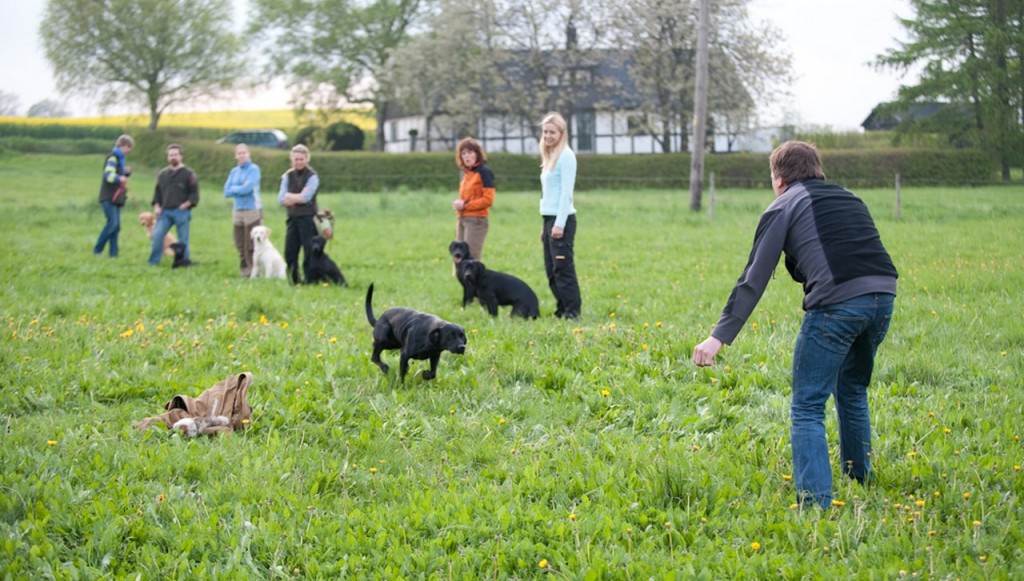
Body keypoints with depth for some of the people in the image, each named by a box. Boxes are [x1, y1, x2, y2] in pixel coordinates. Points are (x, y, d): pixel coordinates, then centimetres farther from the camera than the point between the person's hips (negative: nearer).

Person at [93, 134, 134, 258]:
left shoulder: (120, 159, 17)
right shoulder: (112, 158, -11)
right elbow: (108, 175, -26)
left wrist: (127, 172, 6)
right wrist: (119, 178, -45)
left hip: (116, 198, 9)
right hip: (109, 197, -9)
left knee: (116, 226, 5)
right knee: (112, 223, -15)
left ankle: (113, 253, 5)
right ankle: (97, 250, -6)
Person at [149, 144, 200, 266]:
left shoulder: (188, 174, 1)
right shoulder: (162, 174, 16)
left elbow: (194, 193, -1)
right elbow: (157, 192, 20)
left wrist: (186, 205, -13)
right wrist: (157, 206, 6)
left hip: (182, 212, -4)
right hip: (165, 211, 4)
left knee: (183, 239, 0)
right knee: (157, 235, -8)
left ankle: (185, 263, 7)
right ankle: (153, 263, -2)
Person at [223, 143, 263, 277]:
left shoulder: (254, 169, -4)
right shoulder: (234, 171, 14)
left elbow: (247, 188, -15)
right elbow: (227, 192, 6)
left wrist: (234, 189, 0)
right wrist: (240, 189, -6)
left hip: (252, 210, -6)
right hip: (237, 211, 6)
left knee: (251, 246, -9)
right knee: (240, 246, 6)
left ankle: (254, 271, -4)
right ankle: (244, 270, 13)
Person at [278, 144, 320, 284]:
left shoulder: (312, 176, -3)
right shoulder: (288, 176, 10)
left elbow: (306, 197, -17)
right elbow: (281, 199, 1)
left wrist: (291, 197, -7)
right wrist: (297, 197, -13)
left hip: (307, 219, -5)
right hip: (293, 218, 5)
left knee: (309, 252, -4)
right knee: (289, 252, 6)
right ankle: (294, 281, 16)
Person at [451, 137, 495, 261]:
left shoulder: (484, 172, -8)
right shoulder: (466, 173, 15)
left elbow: (488, 199, -14)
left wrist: (465, 205, -15)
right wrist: (459, 203, 1)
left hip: (476, 220, -8)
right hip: (462, 220, 8)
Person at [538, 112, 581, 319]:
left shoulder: (566, 156, -8)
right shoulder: (550, 156, 18)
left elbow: (566, 192, -14)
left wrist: (559, 224, -19)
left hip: (562, 219, -9)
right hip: (549, 218, 9)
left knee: (563, 267, -10)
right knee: (551, 269, 9)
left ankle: (572, 312, -9)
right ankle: (561, 310, 12)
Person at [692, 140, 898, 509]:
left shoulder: (783, 207, 11)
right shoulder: (849, 199, 28)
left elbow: (754, 278, 4)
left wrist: (720, 336, 2)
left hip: (836, 302, -6)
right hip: (883, 295, 6)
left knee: (807, 407, 1)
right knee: (853, 391, 29)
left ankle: (815, 502, -10)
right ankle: (860, 479, 41)